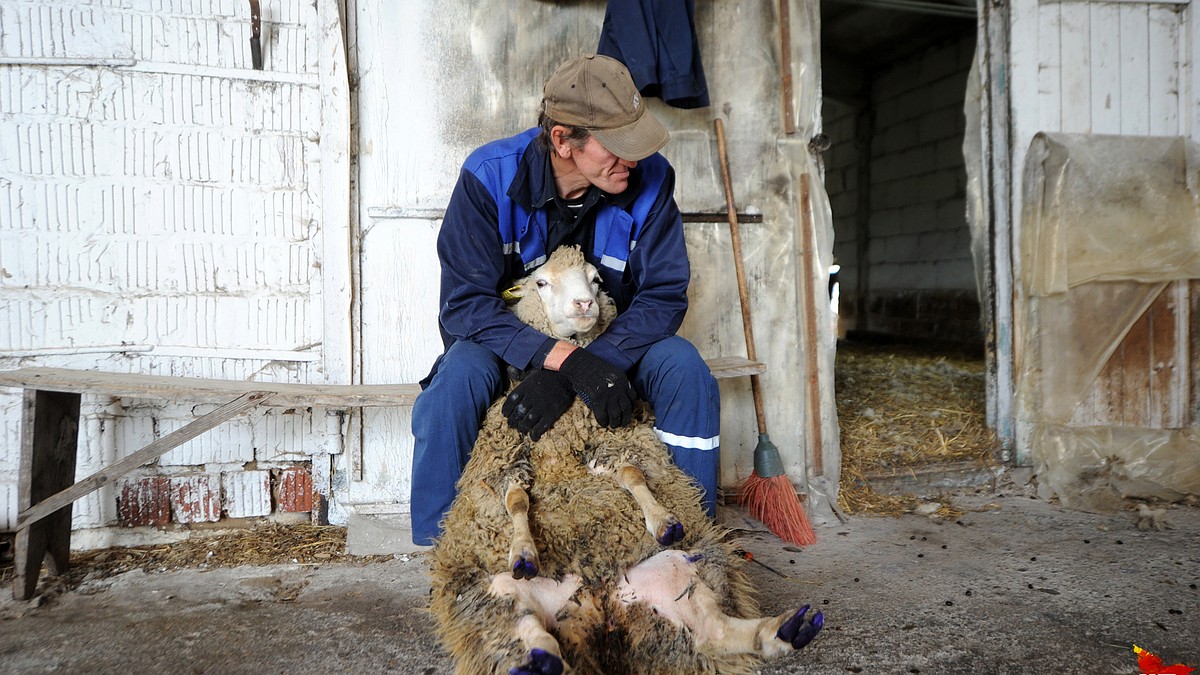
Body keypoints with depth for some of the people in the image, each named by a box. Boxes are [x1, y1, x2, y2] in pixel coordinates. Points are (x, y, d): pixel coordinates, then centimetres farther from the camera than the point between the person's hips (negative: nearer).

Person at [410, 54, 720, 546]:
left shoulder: (649, 179, -17)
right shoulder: (489, 177, -21)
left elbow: (663, 294, -18)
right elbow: (465, 301, -24)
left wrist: (566, 378, -31)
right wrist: (566, 360, -39)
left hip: (614, 339, 2)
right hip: (510, 341, -1)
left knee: (685, 370, -24)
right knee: (456, 380, -32)